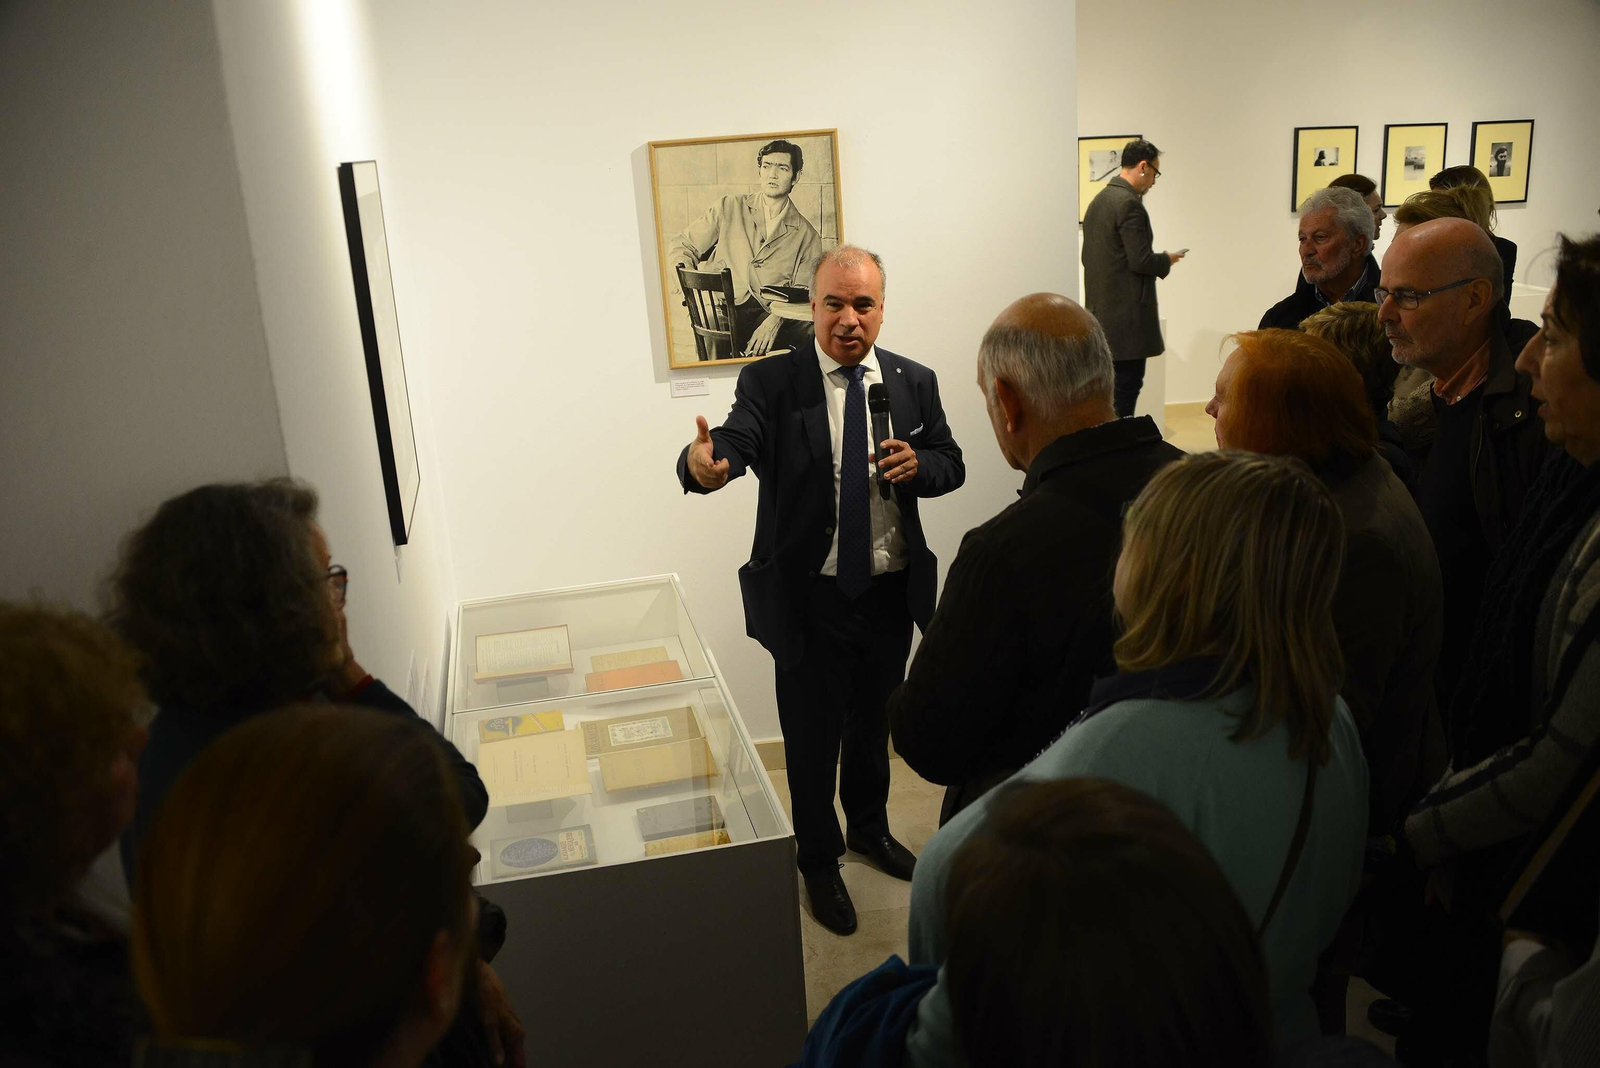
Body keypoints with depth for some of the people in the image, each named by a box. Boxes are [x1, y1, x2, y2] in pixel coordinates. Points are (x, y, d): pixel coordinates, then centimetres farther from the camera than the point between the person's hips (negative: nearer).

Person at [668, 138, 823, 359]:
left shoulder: (807, 235, 15)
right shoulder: (728, 209, 15)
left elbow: (802, 295, 8)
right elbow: (681, 248, 18)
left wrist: (775, 320, -14)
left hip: (771, 315, 2)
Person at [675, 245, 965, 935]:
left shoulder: (914, 382, 1)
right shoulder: (771, 383, -11)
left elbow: (951, 464, 7)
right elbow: (736, 440, -28)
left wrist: (919, 465, -16)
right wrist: (703, 463, -52)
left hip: (892, 593, 4)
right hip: (810, 599, -3)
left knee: (874, 721, 23)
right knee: (813, 736, 9)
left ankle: (869, 827, 48)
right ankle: (818, 860, 33)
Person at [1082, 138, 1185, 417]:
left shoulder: (1098, 200, 14)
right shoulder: (1129, 204, -15)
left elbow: (1088, 257, 19)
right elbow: (1141, 261, -19)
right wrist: (1167, 260, 0)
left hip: (1101, 311, 10)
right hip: (1127, 315, -10)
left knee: (1111, 390, 14)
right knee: (1126, 386, -5)